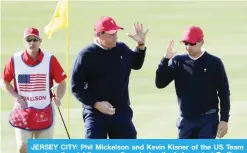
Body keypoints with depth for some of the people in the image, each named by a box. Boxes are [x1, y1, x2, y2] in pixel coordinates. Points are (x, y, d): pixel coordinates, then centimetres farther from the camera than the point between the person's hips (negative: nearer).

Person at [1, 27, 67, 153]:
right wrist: (17, 98, -8)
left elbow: (61, 82, -1)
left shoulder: (50, 59, -7)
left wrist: (58, 98, -19)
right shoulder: (15, 60, -4)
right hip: (23, 111, 0)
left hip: (44, 111, 0)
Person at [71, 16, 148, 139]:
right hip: (95, 114, -5)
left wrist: (141, 45, 7)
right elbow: (76, 87, -10)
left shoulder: (122, 49, 5)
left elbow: (136, 64, 24)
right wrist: (95, 103, -20)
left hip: (122, 112, 5)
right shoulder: (87, 55, -11)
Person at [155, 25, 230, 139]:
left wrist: (224, 120, -6)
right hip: (186, 120, 3)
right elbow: (160, 83, -4)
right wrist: (166, 59, -14)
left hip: (208, 120, -3)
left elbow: (224, 93, -2)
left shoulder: (214, 63, -5)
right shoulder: (178, 62, 2)